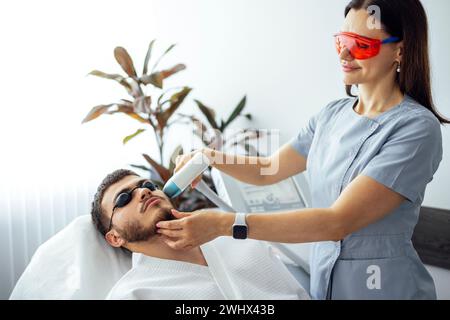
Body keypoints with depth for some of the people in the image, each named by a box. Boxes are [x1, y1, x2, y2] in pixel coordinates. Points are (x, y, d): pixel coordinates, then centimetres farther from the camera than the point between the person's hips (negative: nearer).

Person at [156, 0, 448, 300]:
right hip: (321, 279, 6)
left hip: (385, 286, -5)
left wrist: (225, 224, -32)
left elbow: (337, 221, -27)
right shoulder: (333, 114, 1)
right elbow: (267, 170, 9)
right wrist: (210, 157, -10)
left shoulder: (418, 128, -20)